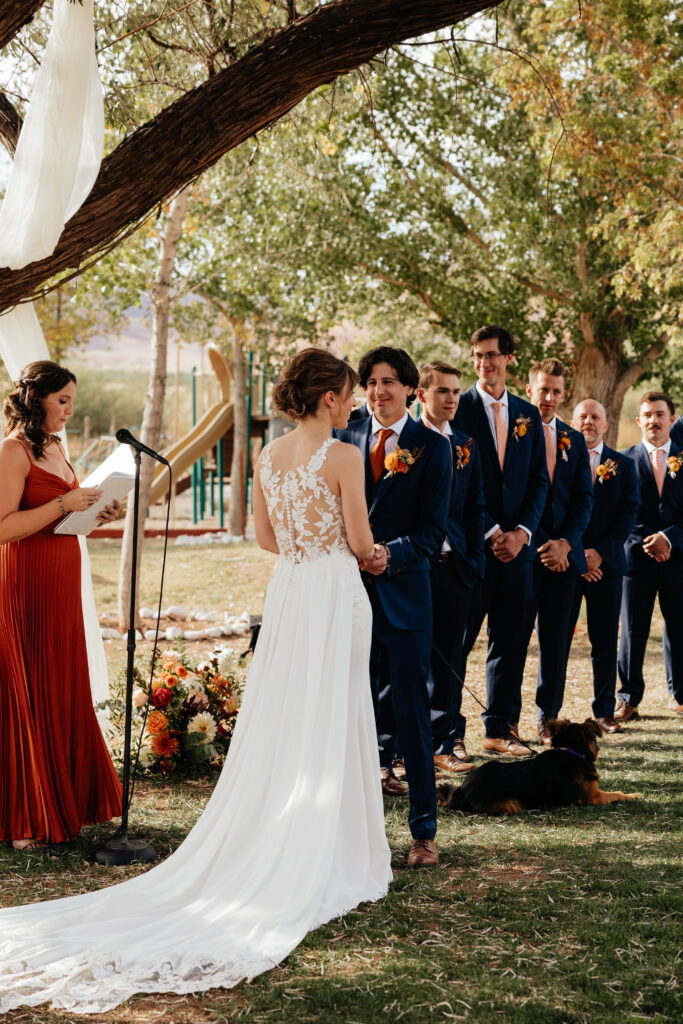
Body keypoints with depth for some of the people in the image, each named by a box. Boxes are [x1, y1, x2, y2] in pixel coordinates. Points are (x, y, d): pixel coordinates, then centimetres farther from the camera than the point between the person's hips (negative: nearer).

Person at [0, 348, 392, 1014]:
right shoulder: (343, 457, -13)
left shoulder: (268, 456, 6)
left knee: (277, 724, 11)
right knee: (327, 727, 1)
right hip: (335, 593, -6)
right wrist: (369, 556, 12)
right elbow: (359, 541, -10)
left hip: (286, 591, 6)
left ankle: (265, 852, 15)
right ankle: (326, 862, 9)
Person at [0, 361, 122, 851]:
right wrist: (63, 504, -21)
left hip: (60, 582, 9)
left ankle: (66, 800, 23)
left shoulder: (54, 447, 15)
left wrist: (92, 514, 8)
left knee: (66, 691, 12)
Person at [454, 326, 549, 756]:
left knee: (511, 640, 8)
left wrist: (521, 532, -4)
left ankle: (500, 729, 18)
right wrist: (490, 533, -11)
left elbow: (539, 481, 11)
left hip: (517, 544, 5)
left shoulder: (528, 415, 12)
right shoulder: (458, 409, -2)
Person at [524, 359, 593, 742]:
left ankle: (548, 718, 13)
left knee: (556, 637, 6)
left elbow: (584, 498, 10)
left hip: (564, 551, 4)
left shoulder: (575, 440, 13)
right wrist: (541, 544, -10)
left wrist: (565, 543, -5)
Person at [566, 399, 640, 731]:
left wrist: (599, 552, -9)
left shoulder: (623, 465, 10)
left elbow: (629, 513, 3)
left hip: (605, 563, 1)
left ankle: (604, 711, 14)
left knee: (605, 641, 4)